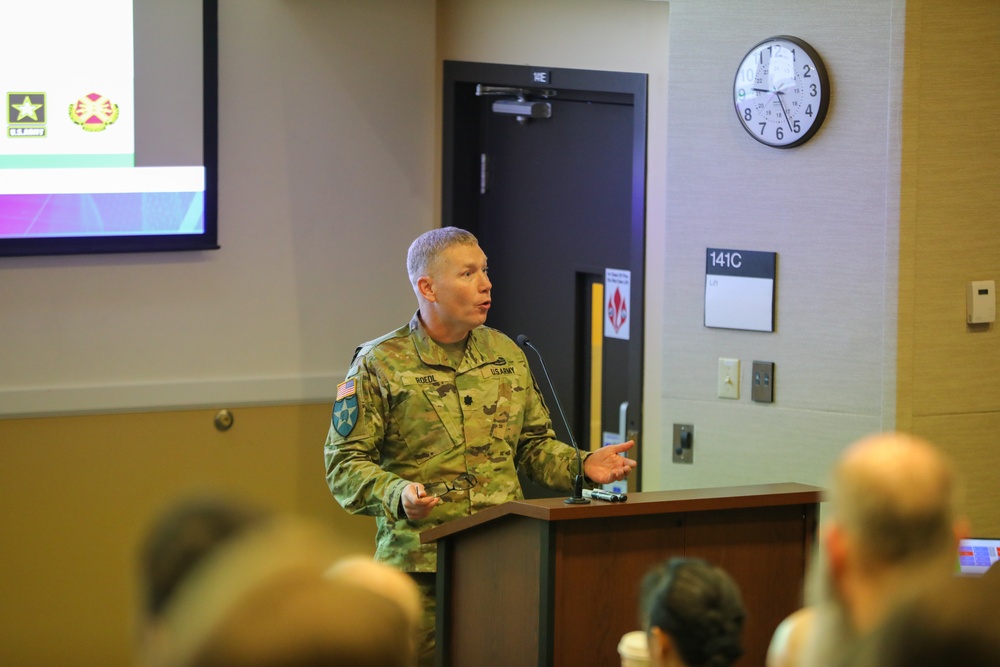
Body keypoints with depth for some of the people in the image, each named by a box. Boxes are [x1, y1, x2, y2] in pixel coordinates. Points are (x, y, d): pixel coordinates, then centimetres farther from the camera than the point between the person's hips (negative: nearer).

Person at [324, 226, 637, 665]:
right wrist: (397, 495, -22)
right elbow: (345, 463, -4)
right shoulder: (379, 364, -2)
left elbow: (533, 444, 21)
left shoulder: (507, 355, 15)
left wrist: (581, 466, 2)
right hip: (419, 567, -4)